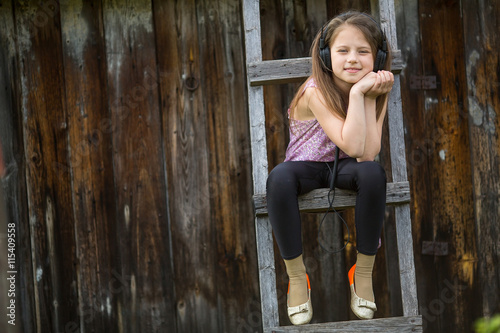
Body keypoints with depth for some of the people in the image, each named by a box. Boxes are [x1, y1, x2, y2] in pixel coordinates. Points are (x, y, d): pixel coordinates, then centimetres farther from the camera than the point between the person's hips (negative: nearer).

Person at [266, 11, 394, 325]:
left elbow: (367, 155, -24)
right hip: (308, 167, -2)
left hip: (345, 169, 2)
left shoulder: (376, 91, -10)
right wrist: (357, 92, -35)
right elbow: (352, 146, -33)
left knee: (373, 173, -34)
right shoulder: (316, 93, -22)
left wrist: (370, 97, -26)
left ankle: (364, 272, -17)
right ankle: (297, 276, -20)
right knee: (279, 179, -37)